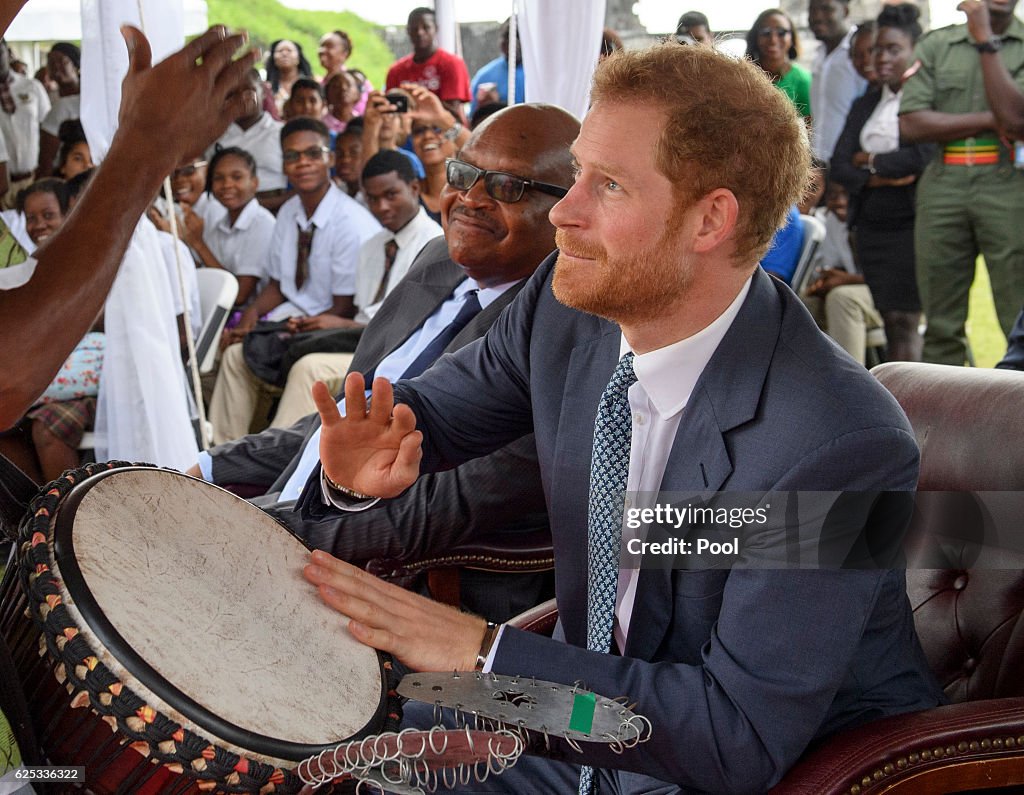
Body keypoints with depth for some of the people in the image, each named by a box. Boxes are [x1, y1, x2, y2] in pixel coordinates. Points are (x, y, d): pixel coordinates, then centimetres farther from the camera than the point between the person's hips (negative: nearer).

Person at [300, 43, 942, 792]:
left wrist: (478, 649, -30)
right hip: (592, 718, 6)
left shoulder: (841, 443, -29)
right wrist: (363, 466, -18)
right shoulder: (569, 305, -10)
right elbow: (431, 408, 6)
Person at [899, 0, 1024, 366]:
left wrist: (985, 38, -8)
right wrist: (990, 121, -6)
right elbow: (911, 123, 0)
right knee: (941, 324, 5)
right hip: (943, 187, 2)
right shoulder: (935, 44, 11)